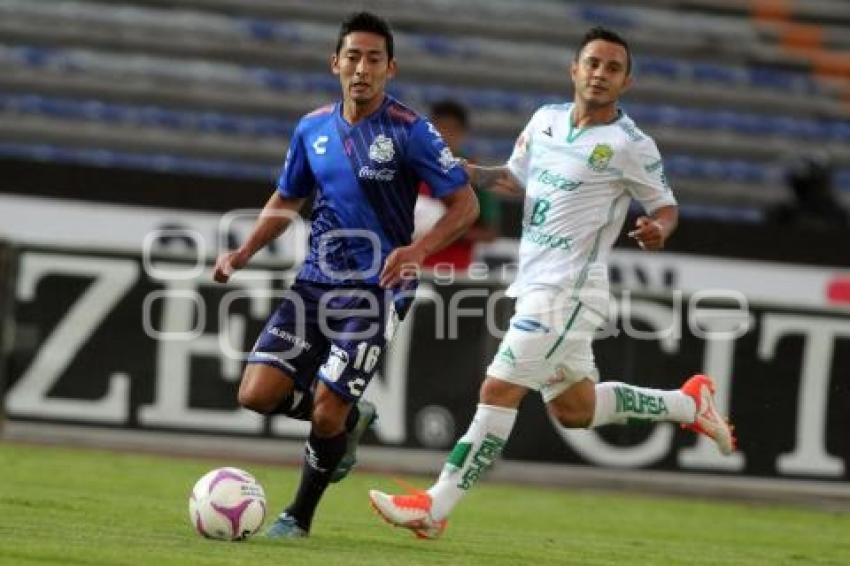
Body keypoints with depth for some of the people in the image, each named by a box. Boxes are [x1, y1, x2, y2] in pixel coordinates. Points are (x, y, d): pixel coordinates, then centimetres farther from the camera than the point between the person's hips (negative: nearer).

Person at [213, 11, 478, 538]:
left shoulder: (409, 130, -10)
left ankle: (300, 515, 15)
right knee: (258, 393, -8)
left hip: (376, 290, -5)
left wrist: (418, 251, -25)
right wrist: (244, 252, 6)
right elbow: (287, 201, 21)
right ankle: (350, 419, 22)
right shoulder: (312, 128, 6)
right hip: (316, 280, 5)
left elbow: (465, 204, -9)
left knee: (326, 411, -12)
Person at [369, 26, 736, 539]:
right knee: (574, 410, 19)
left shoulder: (630, 145, -10)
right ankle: (689, 403, 35)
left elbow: (666, 206, -1)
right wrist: (479, 175, 3)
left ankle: (434, 508, -9)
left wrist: (658, 230, -23)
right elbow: (517, 178, 22)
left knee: (500, 390, -12)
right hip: (537, 285, 8)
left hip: (568, 290, -8)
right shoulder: (546, 120, 8)